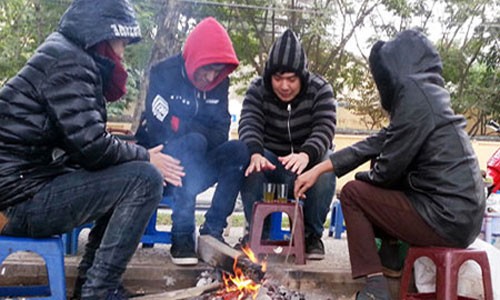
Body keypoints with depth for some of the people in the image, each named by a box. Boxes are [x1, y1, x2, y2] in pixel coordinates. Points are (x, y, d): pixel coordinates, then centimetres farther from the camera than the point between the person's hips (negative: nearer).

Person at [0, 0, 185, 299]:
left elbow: (83, 142, 16)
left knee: (127, 175, 19)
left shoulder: (68, 57, 18)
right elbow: (91, 146, -22)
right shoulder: (67, 59, -13)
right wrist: (145, 157, -6)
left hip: (34, 183, 10)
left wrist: (140, 155, 3)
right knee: (146, 179, -16)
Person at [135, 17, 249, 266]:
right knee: (194, 142, -34)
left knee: (238, 150, -20)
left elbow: (220, 135, -5)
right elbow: (159, 127, -22)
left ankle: (212, 231, -17)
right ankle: (182, 236, -29)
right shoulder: (164, 73, -11)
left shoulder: (219, 83, 3)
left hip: (195, 169, 5)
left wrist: (180, 124, -18)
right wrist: (197, 129, -15)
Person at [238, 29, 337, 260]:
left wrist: (306, 154, -48)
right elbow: (249, 124, -21)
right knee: (247, 162, -31)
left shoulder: (320, 90, -10)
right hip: (271, 160, 1)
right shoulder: (258, 89, -6)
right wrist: (255, 154, -45)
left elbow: (325, 129, -25)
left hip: (308, 160, -1)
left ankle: (312, 235, -14)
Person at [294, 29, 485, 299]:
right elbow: (377, 143, 13)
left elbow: (388, 169, -15)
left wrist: (361, 177, 9)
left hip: (447, 218, -9)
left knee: (353, 193, 2)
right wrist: (318, 170, 13)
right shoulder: (426, 92, 13)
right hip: (462, 213, 9)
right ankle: (390, 257, 22)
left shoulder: (415, 92, -15)